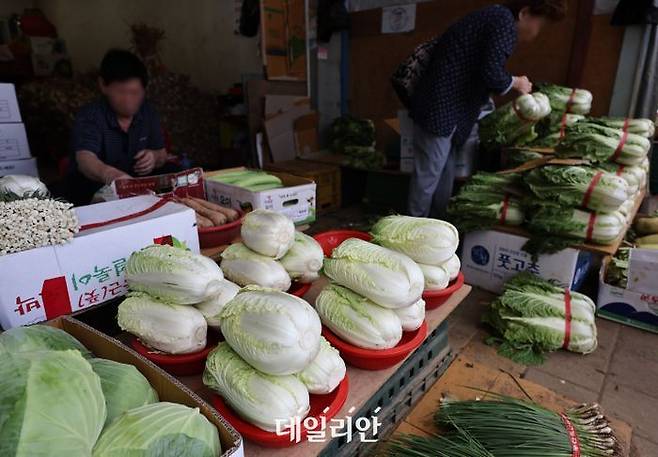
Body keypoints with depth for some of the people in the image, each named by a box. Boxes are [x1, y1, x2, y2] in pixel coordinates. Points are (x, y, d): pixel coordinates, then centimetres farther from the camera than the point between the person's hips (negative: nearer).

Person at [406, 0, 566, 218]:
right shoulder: (505, 22, -9)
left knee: (444, 174, 14)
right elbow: (491, 74, -18)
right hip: (439, 108, -10)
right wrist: (515, 83, 0)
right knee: (428, 175, -3)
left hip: (444, 106, 10)